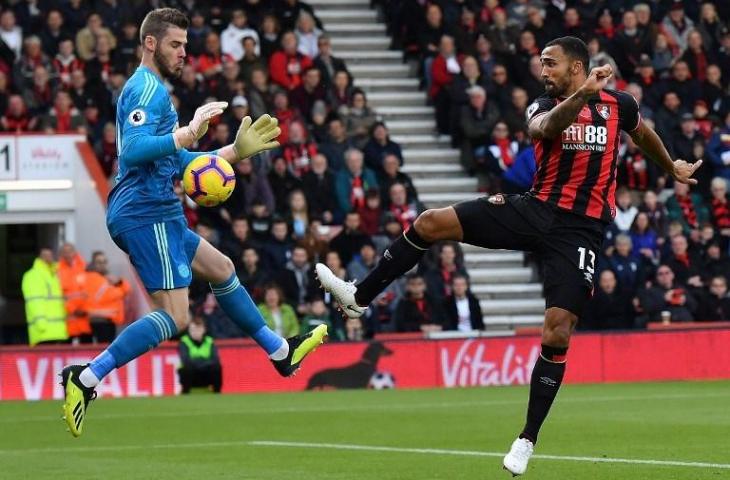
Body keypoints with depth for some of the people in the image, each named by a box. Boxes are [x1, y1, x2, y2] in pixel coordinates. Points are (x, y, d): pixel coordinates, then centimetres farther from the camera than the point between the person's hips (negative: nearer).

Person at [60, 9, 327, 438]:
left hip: (156, 213, 11)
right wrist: (189, 134, -31)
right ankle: (85, 379, -19)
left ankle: (281, 352, 36)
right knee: (174, 316, -15)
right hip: (147, 214, -11)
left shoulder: (153, 90, 22)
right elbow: (134, 151, -27)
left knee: (222, 268, 23)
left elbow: (179, 162, 27)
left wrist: (236, 150, 22)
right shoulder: (148, 89, -12)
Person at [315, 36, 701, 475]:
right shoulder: (545, 106, 4)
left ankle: (528, 439, 0)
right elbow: (547, 128, -21)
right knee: (431, 222, -10)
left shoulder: (619, 105, 4)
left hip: (580, 229, -2)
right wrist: (583, 94, -38)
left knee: (558, 332, -12)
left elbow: (643, 133, 27)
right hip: (536, 209, 2)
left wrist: (672, 167, 42)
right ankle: (359, 297, 5)